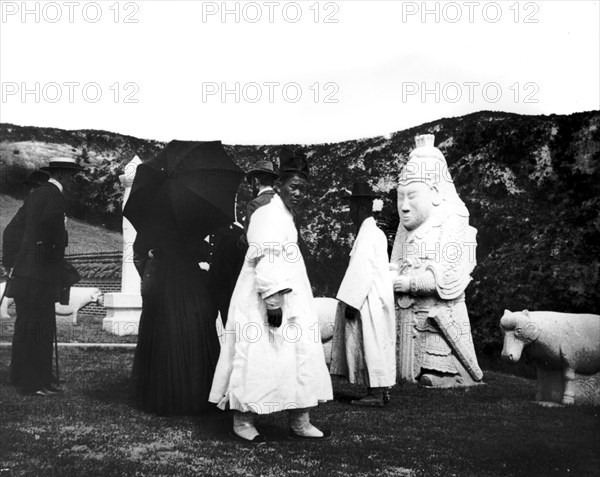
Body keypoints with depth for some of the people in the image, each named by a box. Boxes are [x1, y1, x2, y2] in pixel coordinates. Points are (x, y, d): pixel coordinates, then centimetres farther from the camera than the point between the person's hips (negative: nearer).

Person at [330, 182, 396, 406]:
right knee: (378, 344, 12)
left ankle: (376, 393, -3)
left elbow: (362, 270, -21)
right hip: (377, 297, 10)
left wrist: (351, 302, -19)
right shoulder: (377, 232, 14)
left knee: (370, 344, -6)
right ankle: (381, 390, 17)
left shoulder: (367, 234, -15)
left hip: (369, 301, -10)